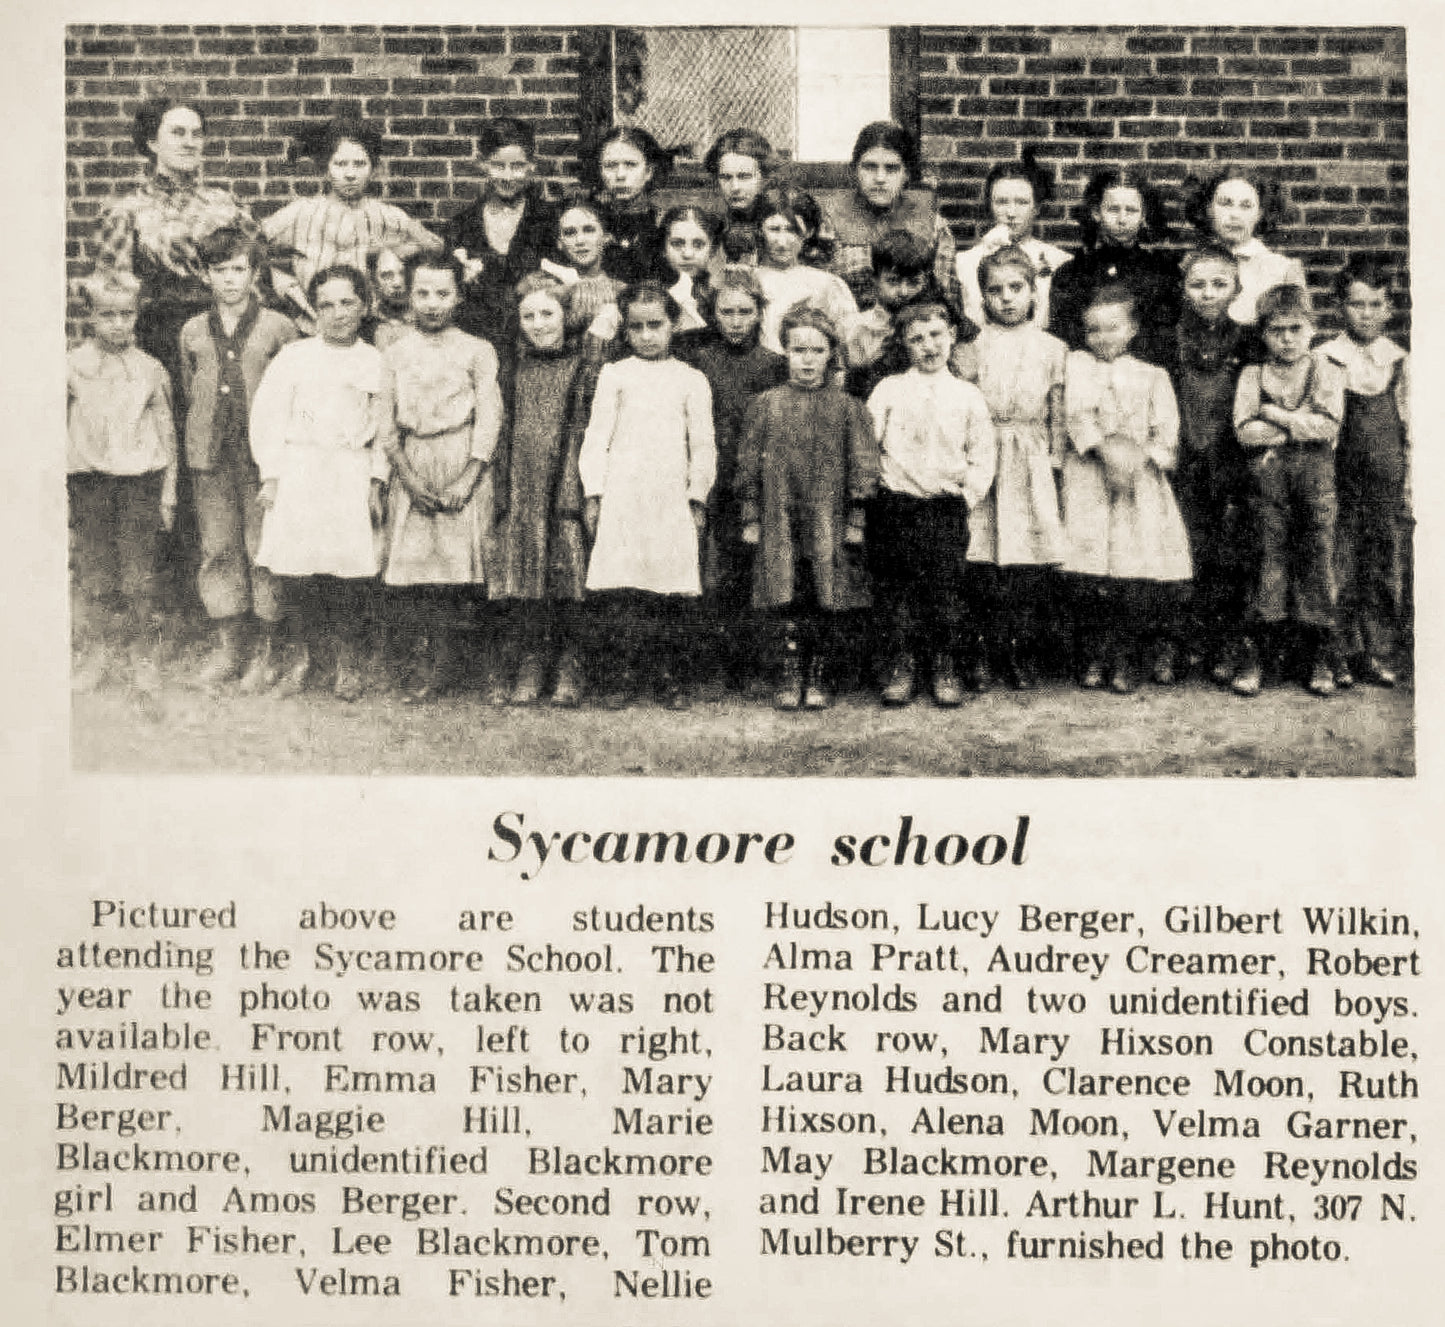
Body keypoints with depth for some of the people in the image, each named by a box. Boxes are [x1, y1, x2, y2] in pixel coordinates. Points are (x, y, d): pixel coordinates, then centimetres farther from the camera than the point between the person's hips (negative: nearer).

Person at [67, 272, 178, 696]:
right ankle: (95, 652, 15)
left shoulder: (150, 370, 4)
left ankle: (143, 657, 10)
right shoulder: (72, 367, 2)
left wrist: (168, 492, 7)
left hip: (140, 478, 0)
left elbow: (167, 433, 9)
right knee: (92, 571, 3)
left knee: (139, 573, 0)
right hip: (88, 479, 0)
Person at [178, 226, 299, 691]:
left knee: (264, 552, -2)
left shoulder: (278, 328, 1)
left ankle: (264, 653, 6)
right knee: (217, 552, 5)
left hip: (264, 458, -3)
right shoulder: (193, 332, 11)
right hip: (211, 459, 3)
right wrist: (209, 434, 13)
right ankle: (228, 648, 14)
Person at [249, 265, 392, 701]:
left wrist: (377, 484, 3)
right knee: (297, 570, -7)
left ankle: (345, 659, 11)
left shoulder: (375, 363, 9)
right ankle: (301, 654, 11)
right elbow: (267, 416, 5)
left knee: (354, 573, -5)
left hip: (354, 477, 1)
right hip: (298, 475, -1)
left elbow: (384, 432, 11)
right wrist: (270, 475, -2)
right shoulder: (293, 357, 6)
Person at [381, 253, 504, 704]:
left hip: (466, 467, -3)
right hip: (412, 469, 3)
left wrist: (466, 480, -11)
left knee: (469, 563, -8)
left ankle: (497, 668, 1)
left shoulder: (477, 351, 4)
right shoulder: (396, 353, 12)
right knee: (410, 564, -5)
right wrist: (408, 476, -6)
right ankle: (428, 666, 4)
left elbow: (489, 418, -2)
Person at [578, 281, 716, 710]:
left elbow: (703, 446, 11)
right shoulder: (614, 375, 9)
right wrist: (593, 494, 0)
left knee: (671, 591, -3)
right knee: (618, 591, -7)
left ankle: (673, 680, 6)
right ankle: (622, 676, 1)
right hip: (620, 496, 0)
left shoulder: (690, 380, 11)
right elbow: (596, 437, 7)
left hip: (672, 498, 0)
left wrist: (698, 498, 4)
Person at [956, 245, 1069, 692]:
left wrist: (1055, 467, 4)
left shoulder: (1052, 349, 9)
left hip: (1033, 467, 1)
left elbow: (1058, 416, 10)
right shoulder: (975, 349, 7)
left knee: (1031, 564, -1)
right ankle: (982, 656, 3)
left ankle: (1024, 656, 8)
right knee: (984, 563, -5)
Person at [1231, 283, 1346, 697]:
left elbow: (1328, 426, -7)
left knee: (1317, 559, 1)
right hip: (1268, 475, 0)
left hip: (1316, 476, 0)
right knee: (1270, 557, -2)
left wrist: (1274, 414, -7)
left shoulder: (1328, 372, 8)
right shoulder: (1252, 376, 8)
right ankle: (1252, 657, 2)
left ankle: (1321, 661, 8)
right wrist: (1300, 425, -7)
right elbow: (1244, 430, -6)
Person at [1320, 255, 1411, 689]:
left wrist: (1411, 486, 4)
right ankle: (1343, 655, 8)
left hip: (1388, 485, 1)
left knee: (1386, 571, 4)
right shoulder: (1325, 359, 1)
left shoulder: (1400, 362, 7)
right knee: (1340, 571, -1)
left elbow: (1411, 428, 8)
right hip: (1340, 483, -1)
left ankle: (1380, 655, 13)